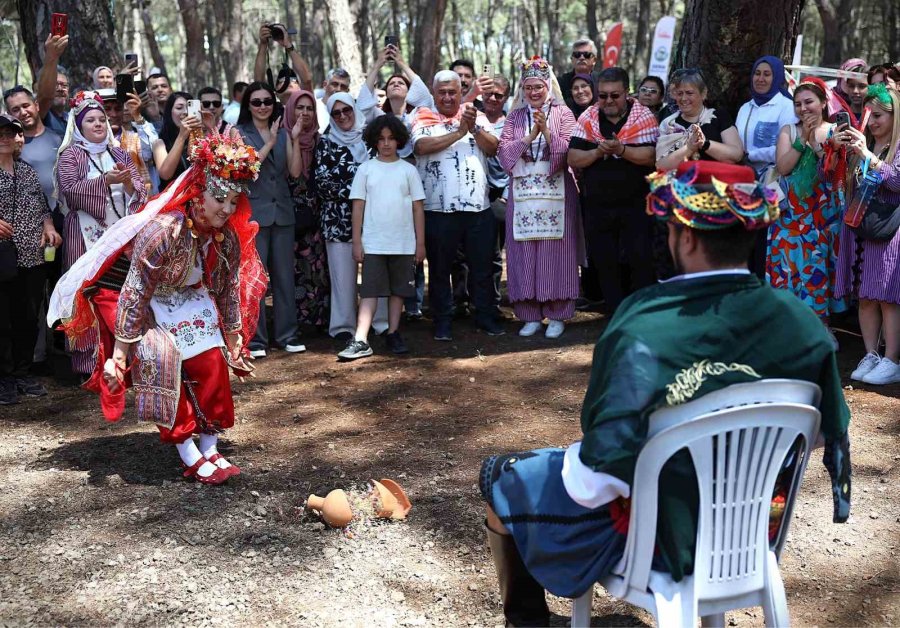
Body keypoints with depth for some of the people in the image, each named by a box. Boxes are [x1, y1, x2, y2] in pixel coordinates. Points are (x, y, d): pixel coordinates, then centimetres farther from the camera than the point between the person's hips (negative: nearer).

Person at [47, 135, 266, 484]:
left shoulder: (228, 237, -14)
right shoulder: (162, 230, -34)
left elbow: (228, 292, -1)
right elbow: (135, 294, -31)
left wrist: (234, 347, 6)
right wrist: (119, 355, -28)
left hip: (184, 298, 6)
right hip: (125, 293, -6)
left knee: (211, 361, -9)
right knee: (158, 355, -26)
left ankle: (209, 449, 3)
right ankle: (189, 457, -20)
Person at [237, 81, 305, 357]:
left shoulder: (282, 133, 12)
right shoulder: (239, 133, 2)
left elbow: (295, 171, 2)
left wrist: (294, 140, -8)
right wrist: (270, 143, -15)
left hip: (282, 211, 4)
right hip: (253, 212, -4)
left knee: (285, 275, 7)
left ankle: (286, 334, 15)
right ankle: (255, 339, 4)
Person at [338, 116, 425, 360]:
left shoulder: (408, 170, 5)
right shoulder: (365, 169, 3)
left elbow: (418, 208, 5)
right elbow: (358, 206, 3)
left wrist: (420, 243, 2)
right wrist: (356, 241, -2)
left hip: (403, 243, 1)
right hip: (373, 243, -1)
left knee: (398, 290, 9)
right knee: (370, 291, -5)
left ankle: (393, 334, 20)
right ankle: (360, 341, -10)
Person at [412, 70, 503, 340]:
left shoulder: (476, 117, 11)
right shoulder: (424, 121, 4)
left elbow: (493, 148, -2)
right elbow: (421, 146, -16)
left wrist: (474, 128, -18)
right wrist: (459, 132, -18)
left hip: (478, 206, 2)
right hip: (438, 209, -2)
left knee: (482, 265, 9)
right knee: (439, 268, 6)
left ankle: (486, 316, 21)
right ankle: (443, 321, 17)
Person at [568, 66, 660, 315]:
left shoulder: (643, 117, -6)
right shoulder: (587, 119, 4)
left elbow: (652, 155, -17)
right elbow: (573, 159, -2)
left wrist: (621, 150, -29)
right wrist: (598, 151, -19)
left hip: (634, 205, -4)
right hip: (597, 207, 4)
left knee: (641, 261, -4)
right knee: (605, 264, 10)